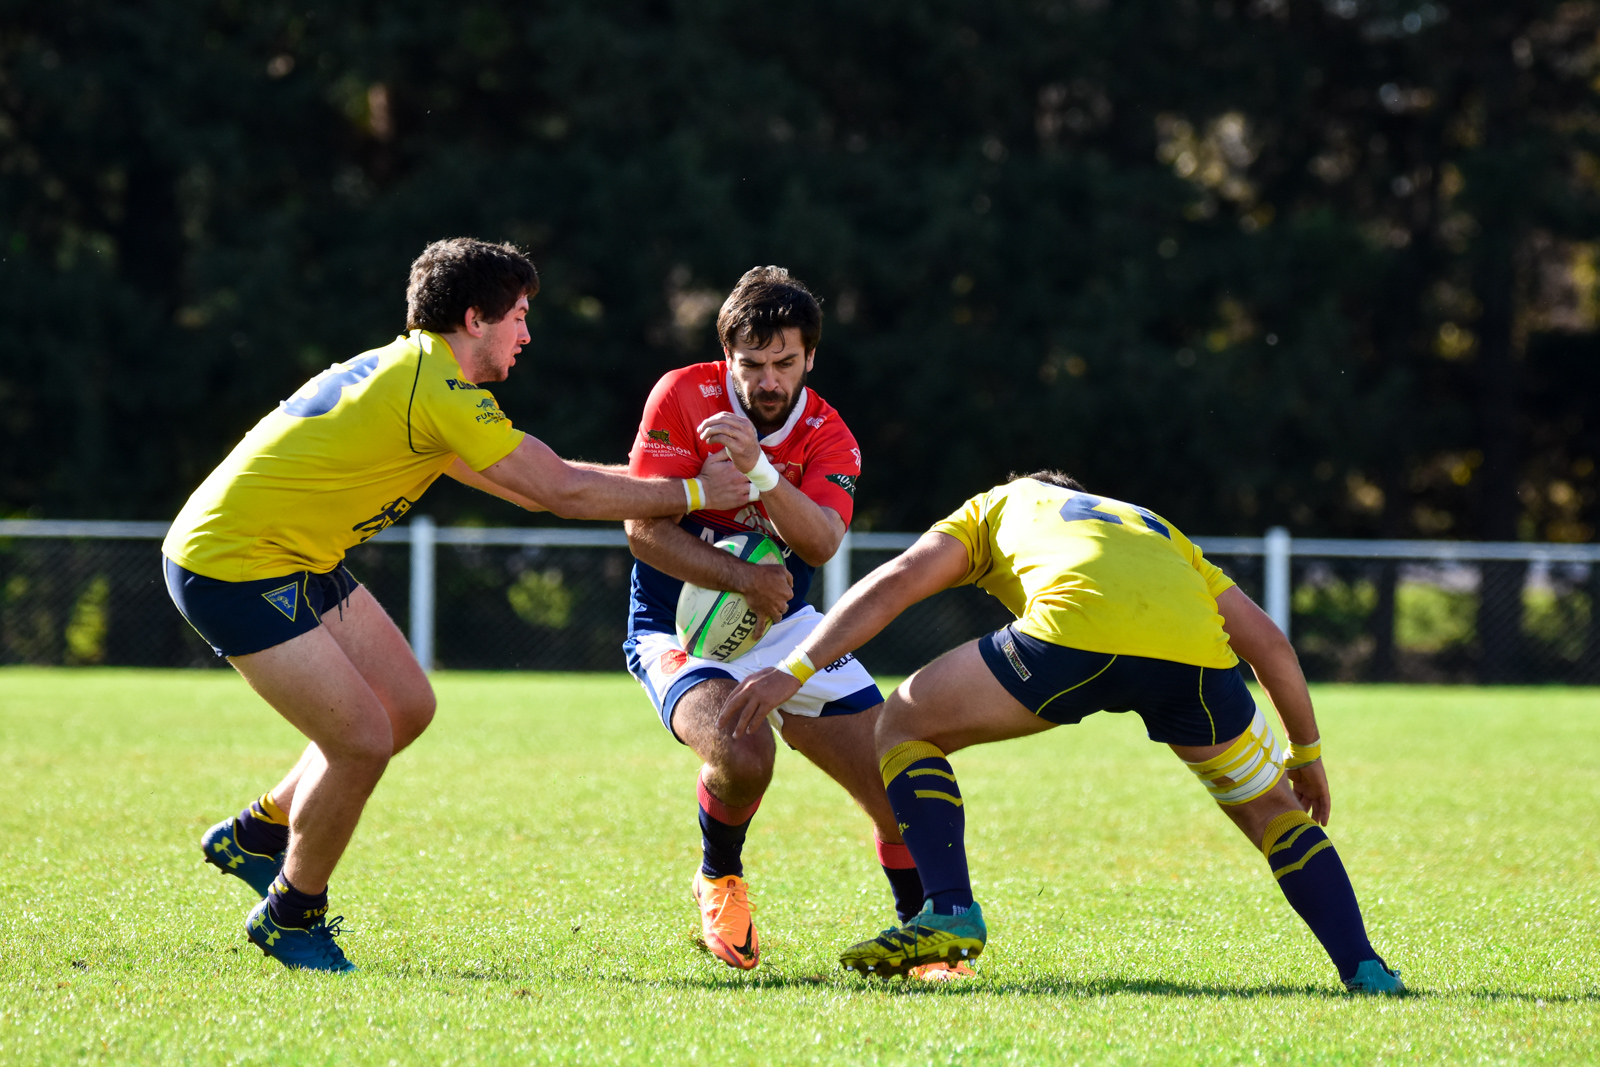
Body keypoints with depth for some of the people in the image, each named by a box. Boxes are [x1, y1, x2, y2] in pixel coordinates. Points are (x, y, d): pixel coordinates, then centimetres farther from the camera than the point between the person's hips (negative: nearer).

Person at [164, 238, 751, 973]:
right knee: (362, 742, -11)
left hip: (295, 561, 10)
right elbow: (561, 492, -18)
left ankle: (255, 836, 29)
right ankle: (288, 918, 9)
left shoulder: (414, 373, 12)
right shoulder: (439, 387, -20)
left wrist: (655, 482, 17)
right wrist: (691, 493, -9)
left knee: (406, 708, 13)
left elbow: (535, 483, 22)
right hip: (230, 565, -10)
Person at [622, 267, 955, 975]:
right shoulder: (683, 397, -13)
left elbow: (821, 544, -25)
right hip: (678, 628, -4)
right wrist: (741, 577, -24)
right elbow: (645, 528, -16)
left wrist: (759, 469, -42)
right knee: (742, 757, -32)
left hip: (783, 626, 4)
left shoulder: (827, 437, -6)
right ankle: (719, 881, 0)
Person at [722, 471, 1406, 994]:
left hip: (1075, 631, -4)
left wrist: (795, 669, 15)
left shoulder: (998, 505, 36)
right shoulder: (1156, 528, 43)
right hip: (1194, 650, 4)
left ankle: (950, 912, 3)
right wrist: (1306, 753, 43)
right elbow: (1266, 640, 34)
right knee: (1272, 808, 28)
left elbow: (897, 581, 18)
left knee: (904, 724, 17)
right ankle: (1364, 971, 16)